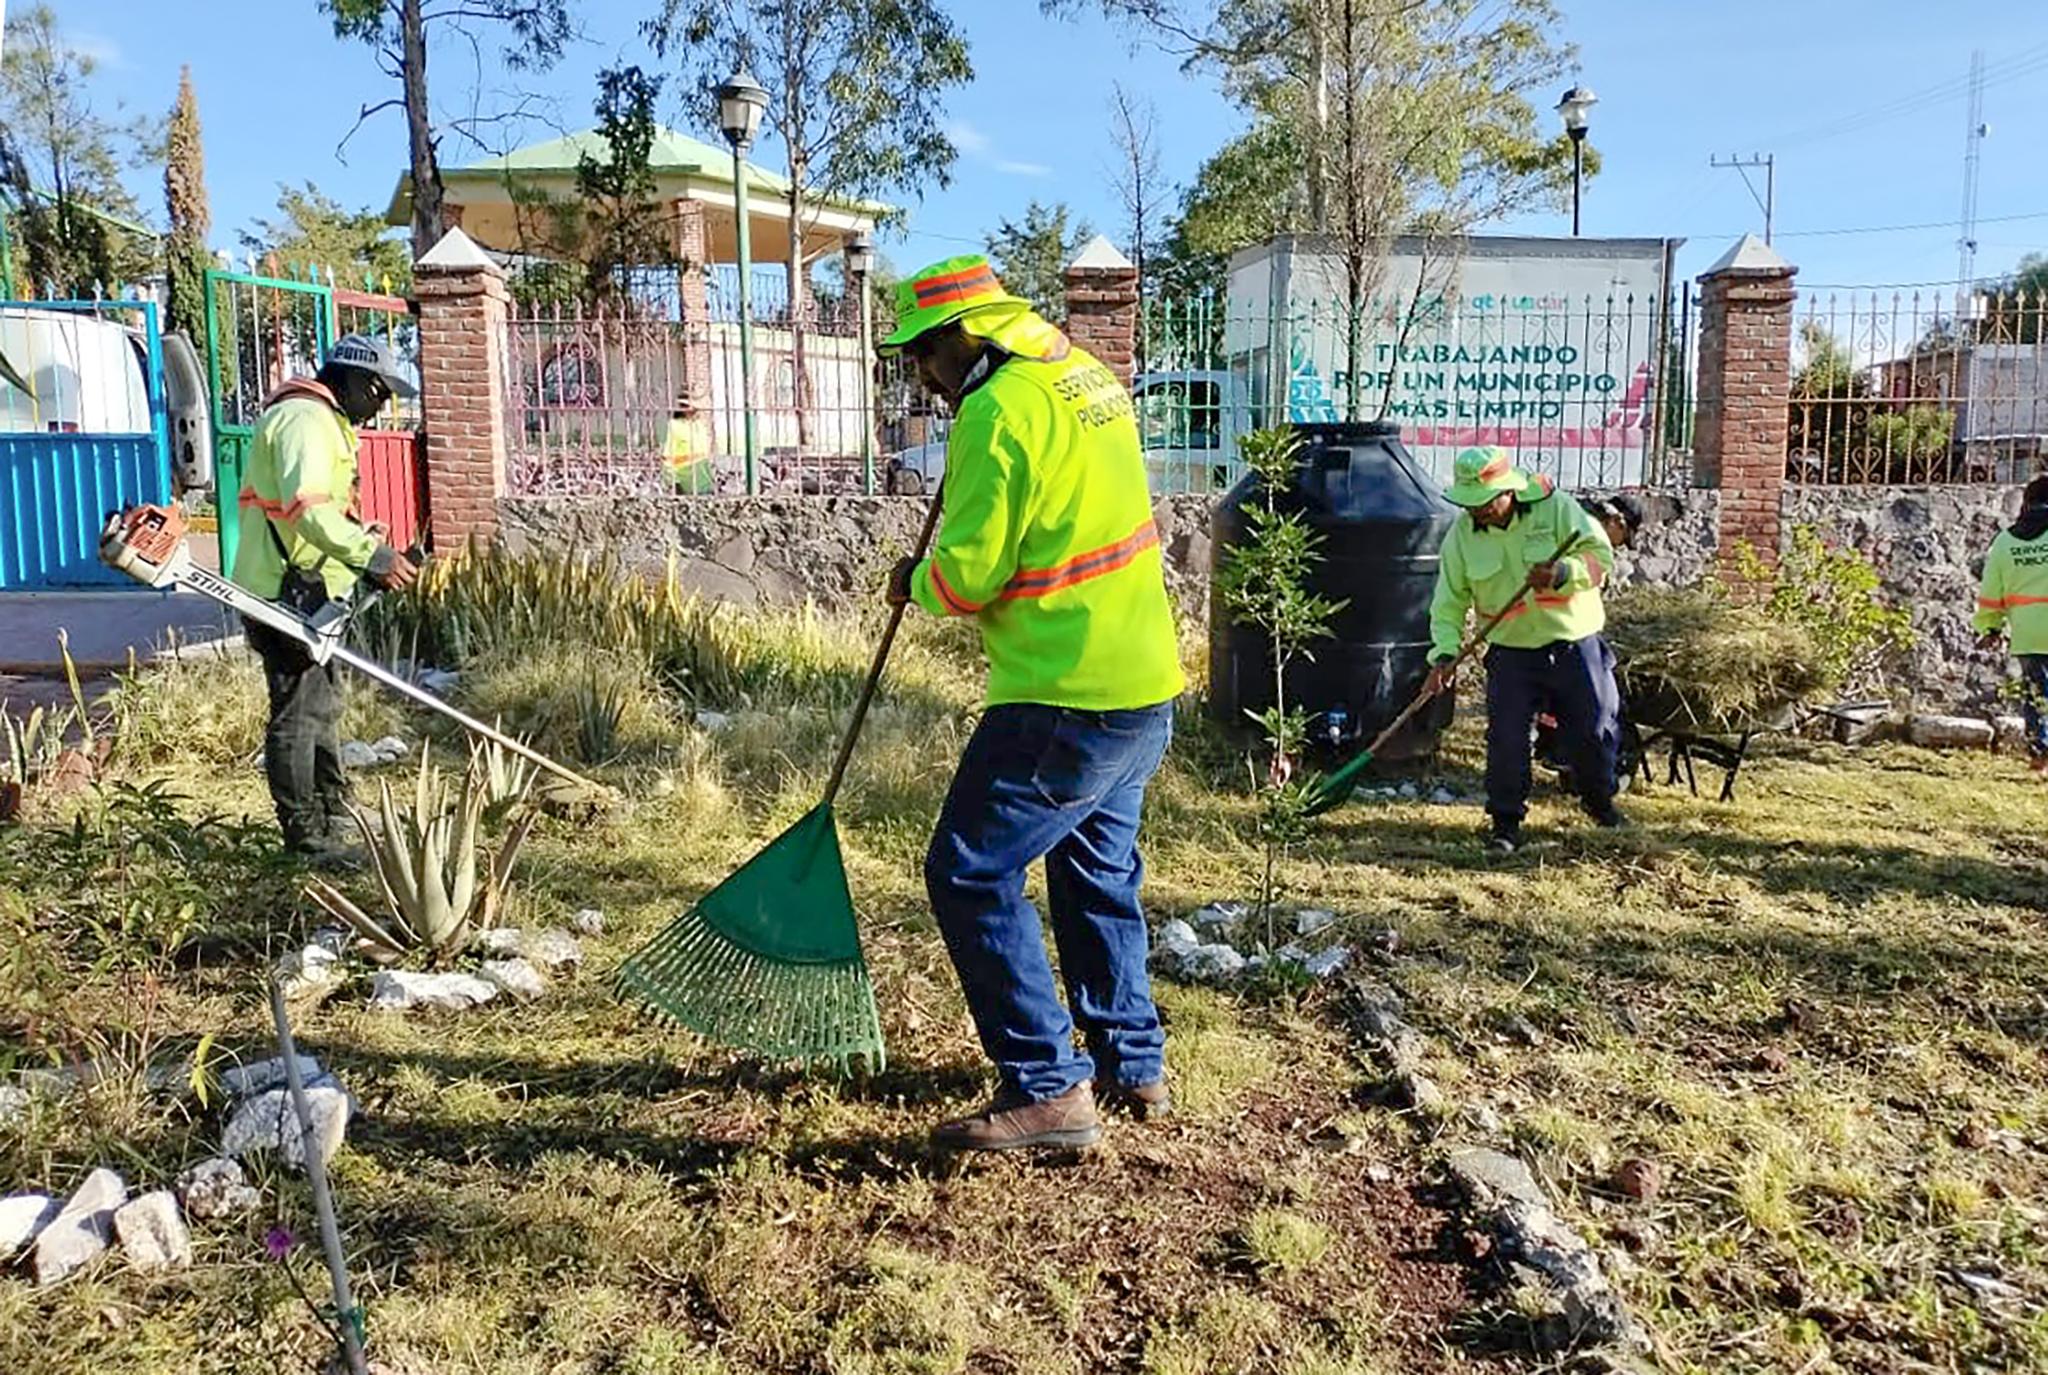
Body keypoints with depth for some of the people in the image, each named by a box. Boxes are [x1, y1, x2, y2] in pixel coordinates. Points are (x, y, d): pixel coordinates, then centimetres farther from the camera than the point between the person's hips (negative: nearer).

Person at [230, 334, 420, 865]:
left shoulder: (326, 423, 20)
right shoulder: (304, 419, -15)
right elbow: (308, 508, -29)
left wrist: (371, 556, 9)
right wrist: (373, 556, -32)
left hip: (305, 590, 11)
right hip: (286, 593, -11)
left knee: (323, 705, 20)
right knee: (298, 712, -5)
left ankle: (335, 814, 34)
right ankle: (306, 838, 2)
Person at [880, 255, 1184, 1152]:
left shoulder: (998, 411, -17)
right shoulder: (1085, 374, 11)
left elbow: (967, 573, -17)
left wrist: (914, 583, 3)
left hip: (1069, 700, -10)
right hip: (1148, 683, 10)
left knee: (971, 876, -1)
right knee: (1097, 870, 21)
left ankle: (1048, 1087, 3)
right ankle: (1132, 1061, 32)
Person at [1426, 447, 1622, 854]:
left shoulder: (1555, 507, -10)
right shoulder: (1462, 534, -5)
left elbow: (1601, 555, -11)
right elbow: (1449, 600, -3)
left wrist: (1563, 573, -30)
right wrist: (1445, 653, -16)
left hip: (1575, 643, 0)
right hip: (1511, 652, 1)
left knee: (1595, 729, 10)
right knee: (1506, 739, -5)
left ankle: (1600, 801, 36)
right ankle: (1506, 823, 9)